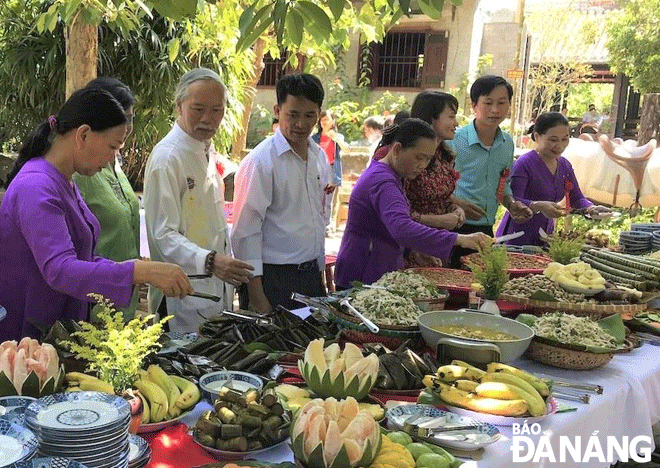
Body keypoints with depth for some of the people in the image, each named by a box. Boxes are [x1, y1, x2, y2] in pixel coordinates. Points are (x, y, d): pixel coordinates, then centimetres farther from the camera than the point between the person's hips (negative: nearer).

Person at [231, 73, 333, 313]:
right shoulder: (259, 161, -13)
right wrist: (256, 295, -18)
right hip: (273, 279, -6)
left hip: (311, 275, 7)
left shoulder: (319, 156, 9)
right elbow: (246, 232, -15)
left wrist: (318, 271, 17)